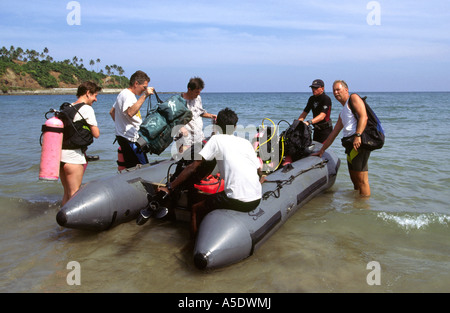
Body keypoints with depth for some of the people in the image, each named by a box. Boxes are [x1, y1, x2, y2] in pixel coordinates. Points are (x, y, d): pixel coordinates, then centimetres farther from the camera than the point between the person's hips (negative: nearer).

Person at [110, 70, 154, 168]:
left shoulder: (123, 93, 19)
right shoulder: (128, 95, -15)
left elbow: (112, 112, 29)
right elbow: (130, 112, -36)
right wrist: (144, 95, -36)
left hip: (123, 137, 11)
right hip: (130, 139, -11)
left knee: (131, 168, 12)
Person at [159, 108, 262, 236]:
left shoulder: (216, 139, 0)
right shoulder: (246, 142, 14)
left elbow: (193, 167, -5)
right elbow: (258, 170, 18)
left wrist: (169, 188, -1)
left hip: (238, 201, -7)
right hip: (257, 199, 7)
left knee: (196, 209, 11)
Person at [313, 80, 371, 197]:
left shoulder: (353, 98, 3)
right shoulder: (342, 113, 29)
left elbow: (363, 116, -12)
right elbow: (333, 134, 31)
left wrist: (358, 135, -25)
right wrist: (322, 150, 31)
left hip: (360, 143, -9)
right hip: (350, 145, 9)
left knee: (362, 180, -9)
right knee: (354, 179, 13)